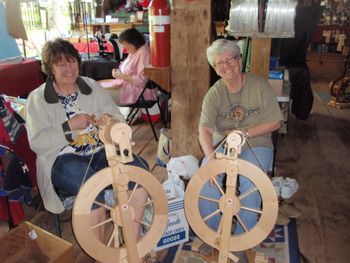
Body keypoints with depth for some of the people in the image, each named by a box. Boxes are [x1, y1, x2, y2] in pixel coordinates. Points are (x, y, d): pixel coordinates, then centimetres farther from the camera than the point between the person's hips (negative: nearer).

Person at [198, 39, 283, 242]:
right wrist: (210, 155, -35)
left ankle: (243, 235, -5)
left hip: (255, 145, -1)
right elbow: (205, 129, -16)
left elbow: (274, 123, -5)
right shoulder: (214, 93, -3)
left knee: (250, 183, -28)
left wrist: (244, 133, -15)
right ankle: (212, 231, 0)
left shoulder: (260, 86, -5)